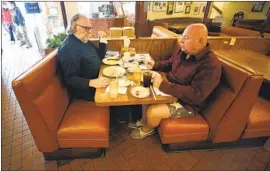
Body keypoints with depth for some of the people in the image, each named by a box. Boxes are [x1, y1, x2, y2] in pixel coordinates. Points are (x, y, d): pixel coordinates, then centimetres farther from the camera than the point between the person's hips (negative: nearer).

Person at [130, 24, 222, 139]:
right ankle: (143, 121, 22)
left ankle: (147, 129, 17)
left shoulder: (210, 66, -28)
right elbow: (169, 64, 17)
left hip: (186, 103, -8)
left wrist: (163, 85, -36)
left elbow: (196, 95, -34)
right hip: (170, 90, 8)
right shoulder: (184, 51, -2)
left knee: (152, 112, -19)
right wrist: (155, 65, -3)